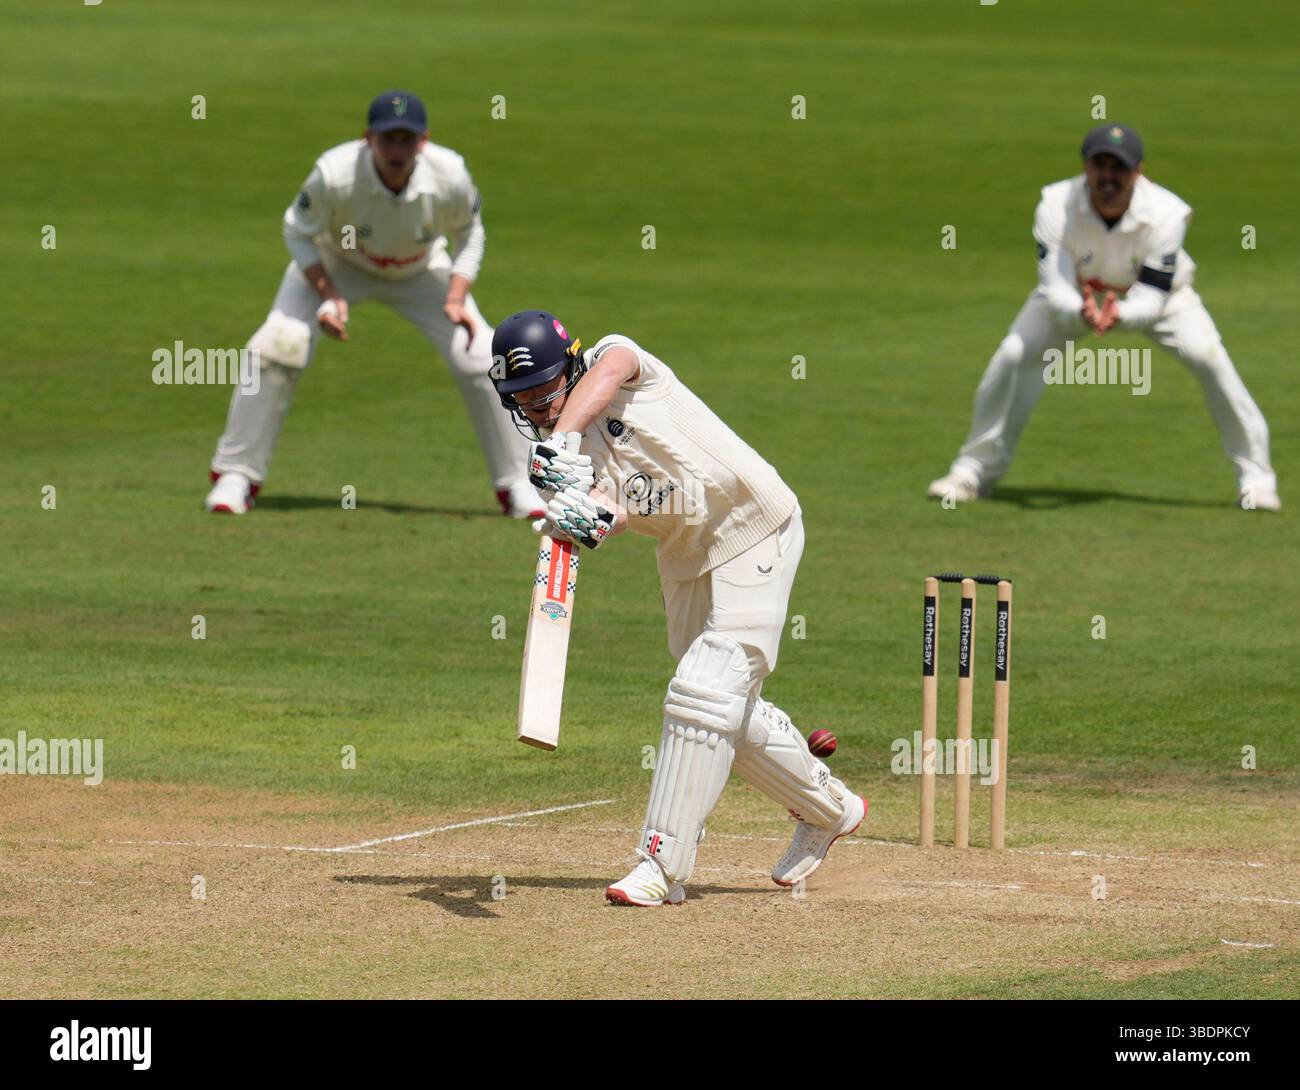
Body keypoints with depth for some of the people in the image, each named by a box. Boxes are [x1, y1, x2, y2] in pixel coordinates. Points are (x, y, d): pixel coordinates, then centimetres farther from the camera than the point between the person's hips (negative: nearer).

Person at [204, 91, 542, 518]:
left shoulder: (450, 178, -31)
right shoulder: (334, 175, -37)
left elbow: (468, 235, -9)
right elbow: (299, 233, -18)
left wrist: (457, 297, -23)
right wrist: (329, 297, -29)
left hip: (420, 272, 2)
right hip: (335, 263, -1)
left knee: (482, 359, -10)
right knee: (278, 345, -22)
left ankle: (514, 483, 9)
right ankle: (236, 475, -6)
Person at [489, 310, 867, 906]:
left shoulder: (616, 358, -15)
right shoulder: (555, 456, -4)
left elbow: (605, 373, -41)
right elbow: (615, 508, -23)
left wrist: (561, 437, -57)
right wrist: (591, 518, -47)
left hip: (754, 536, -8)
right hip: (685, 560, 8)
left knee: (703, 694, -16)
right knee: (730, 711, 15)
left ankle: (663, 862, -15)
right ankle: (829, 808, 37)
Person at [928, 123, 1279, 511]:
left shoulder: (1165, 214, -34)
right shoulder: (1056, 206, -33)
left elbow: (1151, 298, -34)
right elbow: (1055, 288, -35)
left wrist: (1120, 315, -57)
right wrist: (1082, 313, -58)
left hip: (1155, 292, -1)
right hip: (1075, 294, 1)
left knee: (1207, 355, -23)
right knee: (1014, 355, -19)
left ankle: (1254, 474, -8)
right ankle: (974, 470, -2)